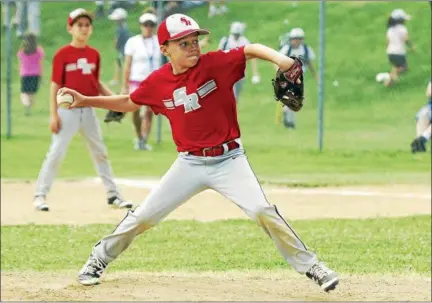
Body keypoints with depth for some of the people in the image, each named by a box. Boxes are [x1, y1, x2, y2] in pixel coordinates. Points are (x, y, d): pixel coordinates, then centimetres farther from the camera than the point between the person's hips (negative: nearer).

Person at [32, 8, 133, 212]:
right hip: (68, 110, -5)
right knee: (56, 152, -8)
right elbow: (55, 85, -8)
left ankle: (113, 194, 21)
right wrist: (53, 115, -12)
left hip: (89, 110, 5)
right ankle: (40, 195, -2)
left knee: (100, 152, 12)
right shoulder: (62, 54, -7)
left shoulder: (94, 54, 7)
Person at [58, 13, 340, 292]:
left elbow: (252, 49, -23)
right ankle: (99, 259, 25)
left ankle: (310, 266, -7)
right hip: (189, 163, 3)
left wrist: (280, 59, -42)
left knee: (262, 211, -19)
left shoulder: (215, 64, -12)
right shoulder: (158, 82, -2)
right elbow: (129, 103, 15)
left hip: (229, 161, -3)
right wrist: (86, 101, 11)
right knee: (143, 217, 4)